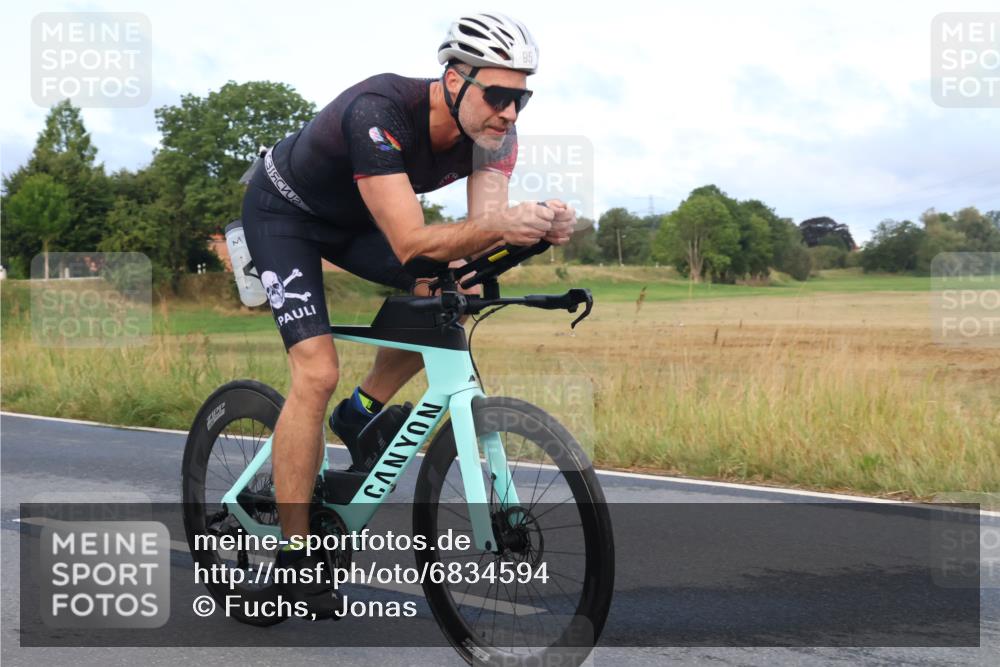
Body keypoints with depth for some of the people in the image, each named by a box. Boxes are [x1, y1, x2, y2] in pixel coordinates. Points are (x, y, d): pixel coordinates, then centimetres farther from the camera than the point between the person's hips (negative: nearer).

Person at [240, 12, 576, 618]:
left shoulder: (494, 133, -19)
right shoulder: (380, 112, -38)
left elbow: (479, 236, -24)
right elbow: (412, 245, -43)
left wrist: (536, 229, -44)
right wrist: (501, 224, -57)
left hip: (354, 218, 7)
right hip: (284, 211, -6)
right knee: (317, 372, -19)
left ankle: (362, 413, 6)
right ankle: (293, 554, -7)